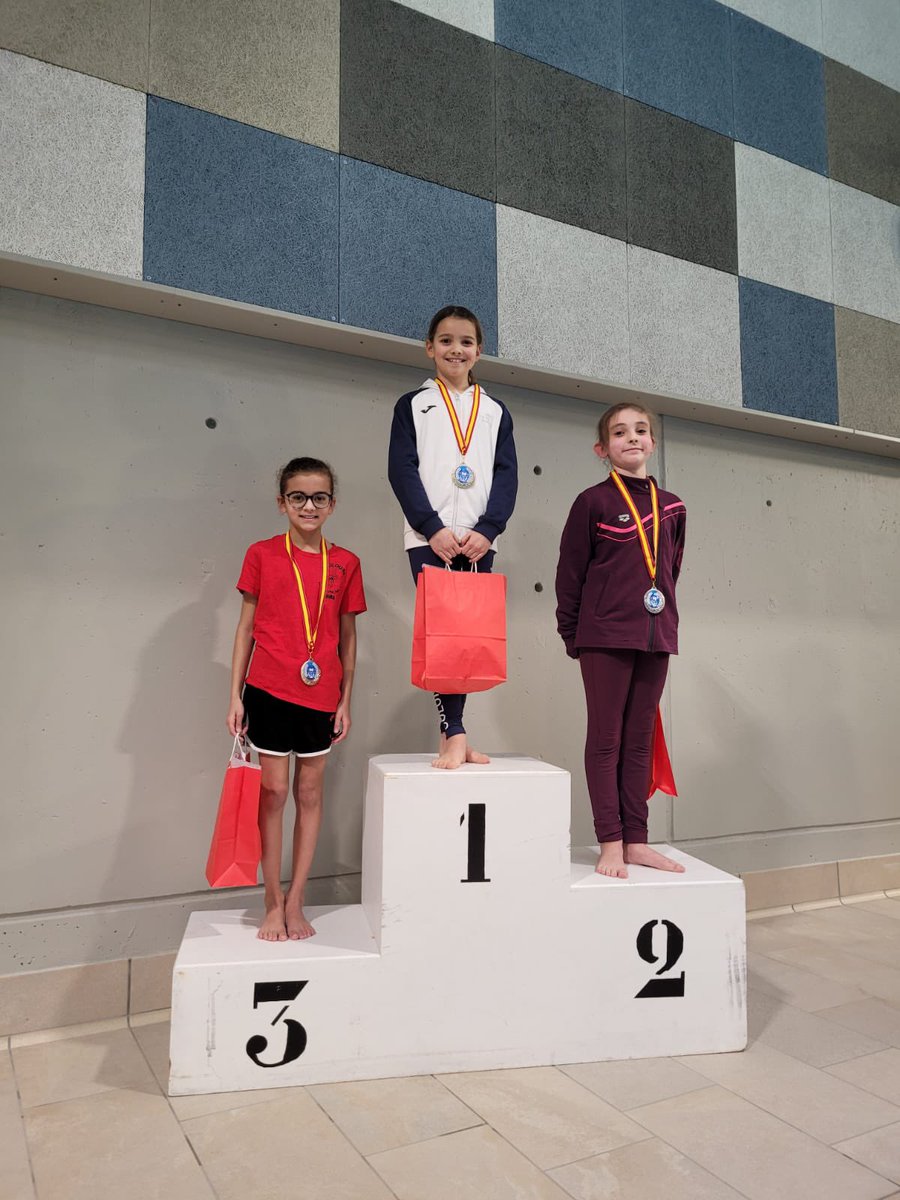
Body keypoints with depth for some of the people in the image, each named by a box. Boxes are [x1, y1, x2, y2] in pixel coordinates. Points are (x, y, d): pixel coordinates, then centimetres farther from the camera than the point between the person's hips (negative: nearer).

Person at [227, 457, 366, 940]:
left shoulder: (345, 564, 3)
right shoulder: (262, 555, 0)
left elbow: (347, 636, 8)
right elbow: (246, 627, 3)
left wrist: (345, 700, 6)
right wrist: (235, 694, -1)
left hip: (321, 695, 2)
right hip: (268, 689, -2)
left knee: (310, 793, 9)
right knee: (273, 792, 4)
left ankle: (295, 904, 22)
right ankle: (273, 905, 18)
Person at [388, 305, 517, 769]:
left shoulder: (495, 412, 16)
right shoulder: (413, 405, 9)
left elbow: (507, 475, 7)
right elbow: (402, 470, -1)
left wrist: (487, 529, -9)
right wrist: (434, 528, -13)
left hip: (478, 539, 3)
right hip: (428, 536, -2)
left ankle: (450, 736, 10)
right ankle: (456, 735, -7)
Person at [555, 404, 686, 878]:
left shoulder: (671, 507, 11)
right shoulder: (593, 502, -3)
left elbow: (670, 570, 17)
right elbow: (570, 573, -3)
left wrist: (663, 621, 10)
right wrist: (572, 636, -3)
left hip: (655, 637, 5)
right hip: (605, 636, -5)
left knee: (640, 739, 10)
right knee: (606, 738, 2)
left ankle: (636, 840, 18)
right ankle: (611, 843, 9)